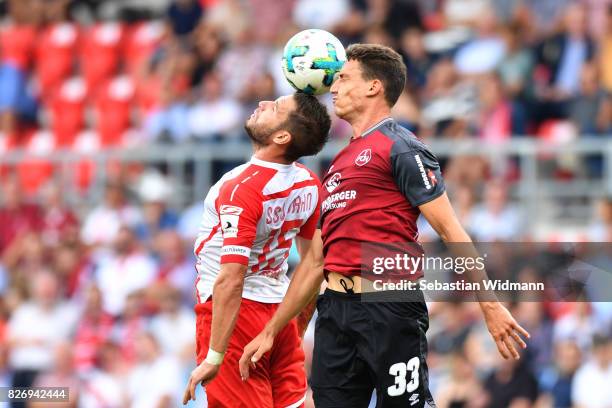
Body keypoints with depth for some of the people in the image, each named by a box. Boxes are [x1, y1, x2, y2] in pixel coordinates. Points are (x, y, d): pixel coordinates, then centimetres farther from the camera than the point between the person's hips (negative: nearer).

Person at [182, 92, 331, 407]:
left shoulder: (241, 189, -22)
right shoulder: (308, 184, 2)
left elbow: (231, 280, -26)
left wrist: (213, 357, -25)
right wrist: (298, 333, 25)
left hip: (234, 311, -7)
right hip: (279, 310, 7)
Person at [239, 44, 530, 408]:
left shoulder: (400, 148, -3)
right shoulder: (340, 164, 22)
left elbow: (450, 230, -9)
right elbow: (316, 259, 26)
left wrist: (490, 306, -16)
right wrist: (271, 332, 25)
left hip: (388, 306, -8)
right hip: (335, 307, 8)